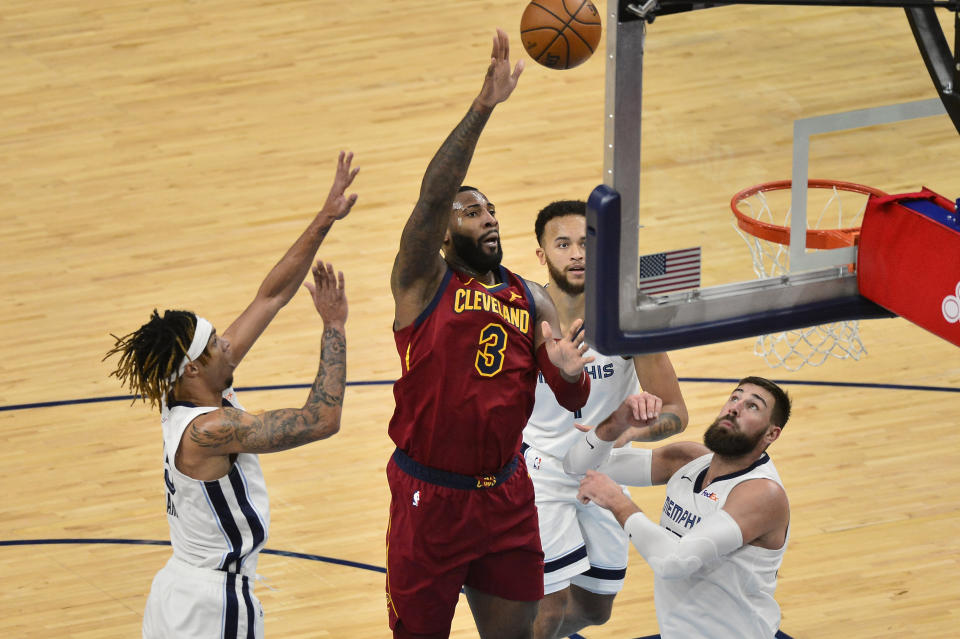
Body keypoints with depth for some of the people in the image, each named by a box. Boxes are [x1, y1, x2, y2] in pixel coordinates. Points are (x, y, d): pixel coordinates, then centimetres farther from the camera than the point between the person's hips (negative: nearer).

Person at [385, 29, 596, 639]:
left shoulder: (532, 299, 8)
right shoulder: (424, 283, -6)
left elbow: (574, 402, 6)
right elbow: (432, 195, -23)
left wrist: (569, 375, -20)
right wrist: (484, 106, -31)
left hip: (508, 498, 4)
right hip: (430, 498, -4)